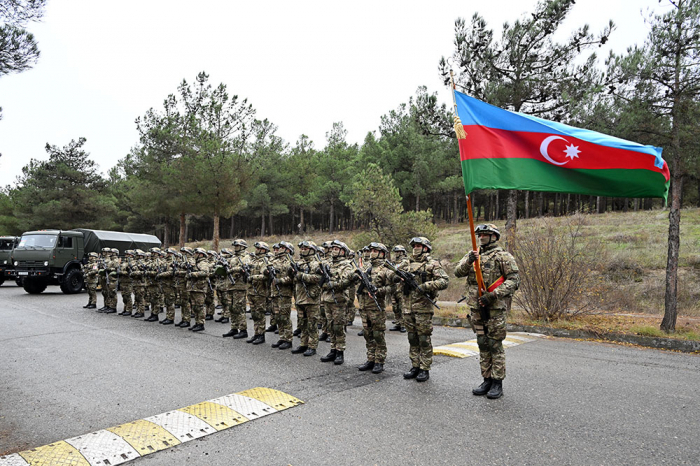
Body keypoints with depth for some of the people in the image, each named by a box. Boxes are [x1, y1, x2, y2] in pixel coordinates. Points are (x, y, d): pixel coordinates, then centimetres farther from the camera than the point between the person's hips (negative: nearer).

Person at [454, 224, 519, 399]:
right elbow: (458, 272, 1)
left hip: (495, 308, -5)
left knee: (495, 344, 0)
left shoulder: (503, 256, -4)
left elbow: (514, 280, -11)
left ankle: (497, 383, 10)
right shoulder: (473, 254, 12)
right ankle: (487, 380, 22)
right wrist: (469, 261, -18)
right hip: (476, 307, 5)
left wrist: (493, 295, -20)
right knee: (483, 344, 12)